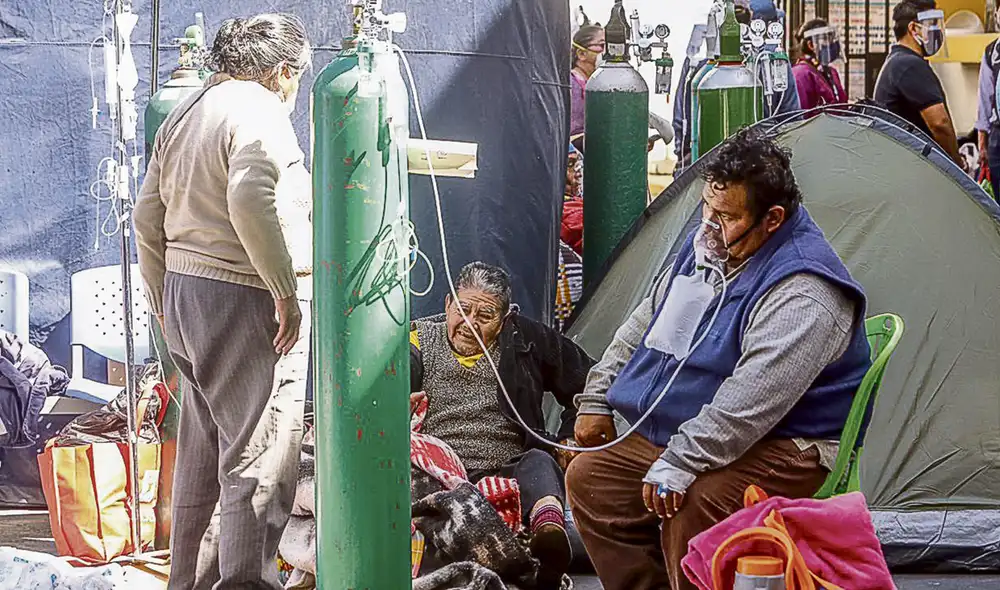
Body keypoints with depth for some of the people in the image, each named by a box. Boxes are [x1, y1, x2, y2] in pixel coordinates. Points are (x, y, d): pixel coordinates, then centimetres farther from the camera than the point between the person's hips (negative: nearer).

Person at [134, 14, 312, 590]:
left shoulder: (186, 114, 17)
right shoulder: (260, 112, -11)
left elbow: (148, 214, 20)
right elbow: (251, 199, -28)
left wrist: (162, 296, 27)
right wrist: (286, 290, -23)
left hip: (183, 291, 10)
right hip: (243, 301, -10)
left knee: (203, 456, 17)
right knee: (259, 462, -9)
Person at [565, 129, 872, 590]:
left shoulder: (802, 293, -24)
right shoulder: (705, 246, 7)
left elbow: (751, 401, -31)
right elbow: (643, 323, 20)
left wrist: (679, 464, -34)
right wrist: (597, 399, 15)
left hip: (780, 448, -9)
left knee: (690, 504, -35)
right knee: (588, 479, 1)